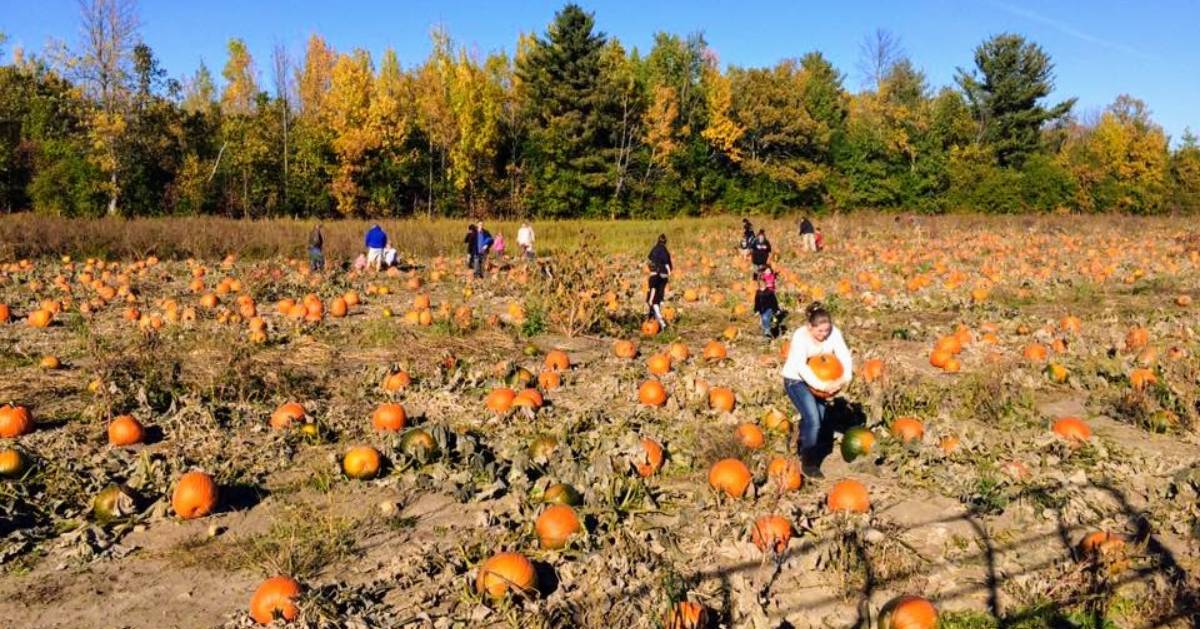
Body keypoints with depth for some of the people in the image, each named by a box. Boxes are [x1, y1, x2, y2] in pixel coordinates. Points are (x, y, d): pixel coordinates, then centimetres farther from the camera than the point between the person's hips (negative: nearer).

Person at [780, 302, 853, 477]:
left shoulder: (834, 332, -15)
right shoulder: (800, 336, -28)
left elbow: (844, 356, -20)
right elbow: (800, 367, -37)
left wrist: (845, 379, -38)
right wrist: (822, 386, -43)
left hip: (820, 378, 6)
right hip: (796, 380, -6)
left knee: (818, 418, 17)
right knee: (813, 420, -15)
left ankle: (804, 451, 42)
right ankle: (809, 464, -2)